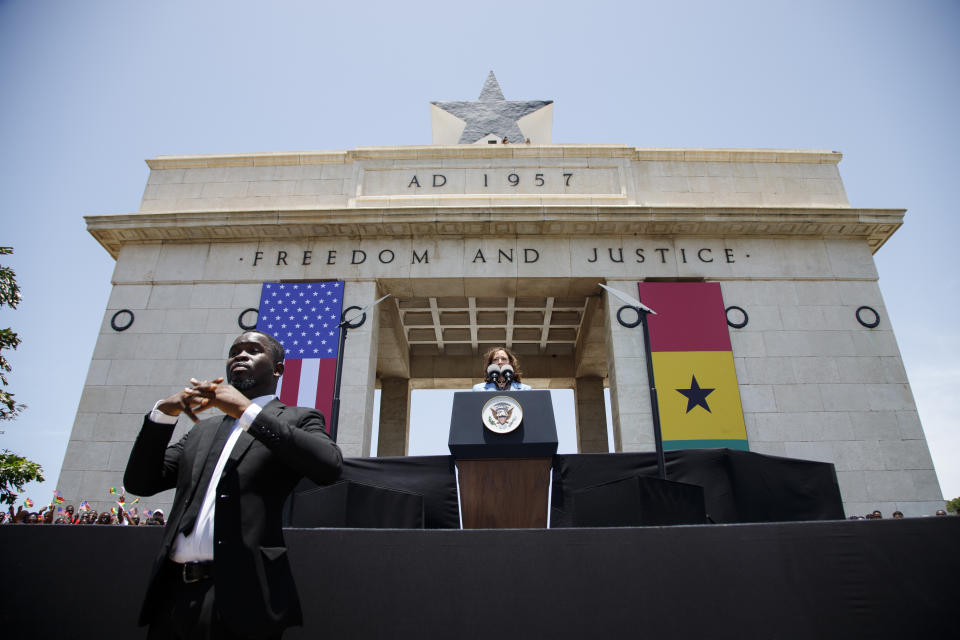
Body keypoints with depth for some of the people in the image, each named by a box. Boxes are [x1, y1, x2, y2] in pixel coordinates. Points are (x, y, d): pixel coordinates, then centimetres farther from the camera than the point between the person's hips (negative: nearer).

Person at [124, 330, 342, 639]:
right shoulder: (202, 429, 22)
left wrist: (247, 411, -17)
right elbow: (140, 482, 14)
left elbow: (329, 466, -16)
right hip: (174, 592, 5)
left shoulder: (297, 419, 4)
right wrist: (164, 412, -1)